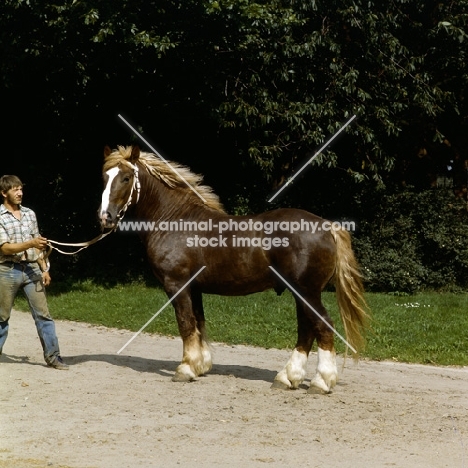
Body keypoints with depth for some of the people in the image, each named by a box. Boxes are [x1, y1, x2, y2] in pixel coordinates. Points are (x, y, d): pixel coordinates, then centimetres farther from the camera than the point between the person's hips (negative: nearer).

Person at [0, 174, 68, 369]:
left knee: (43, 314, 0)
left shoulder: (30, 214, 10)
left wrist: (44, 269, 9)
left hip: (31, 269, 4)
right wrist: (31, 243, -24)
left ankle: (53, 356, 2)